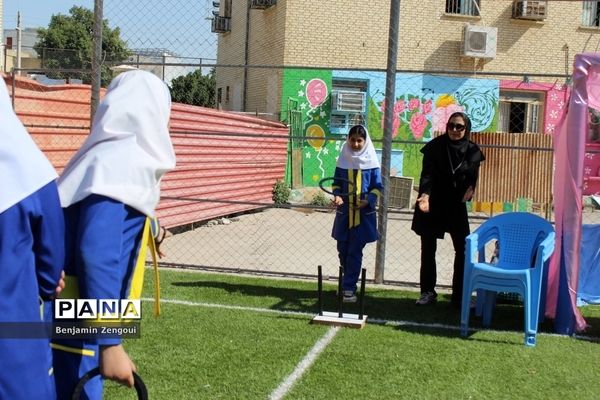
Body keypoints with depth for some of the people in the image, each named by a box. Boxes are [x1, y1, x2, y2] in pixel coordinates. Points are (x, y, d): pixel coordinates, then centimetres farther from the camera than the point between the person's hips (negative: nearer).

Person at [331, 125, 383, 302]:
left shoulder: (371, 162, -5)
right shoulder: (343, 160, 2)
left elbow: (378, 187, -1)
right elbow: (336, 183, 10)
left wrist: (368, 200, -18)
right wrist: (337, 195, -10)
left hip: (363, 214, -3)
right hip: (344, 212, 3)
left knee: (355, 251, -3)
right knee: (343, 250, 10)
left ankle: (349, 287, 3)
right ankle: (350, 282, 29)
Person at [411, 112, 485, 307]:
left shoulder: (472, 151, -1)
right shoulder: (435, 147, -7)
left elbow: (472, 176, 6)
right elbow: (427, 173, -13)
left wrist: (470, 188, -17)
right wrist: (424, 194, -30)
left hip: (456, 205, 2)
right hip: (432, 204, -1)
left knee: (463, 249, -1)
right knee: (428, 249, 4)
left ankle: (459, 295, 8)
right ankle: (428, 292, 14)